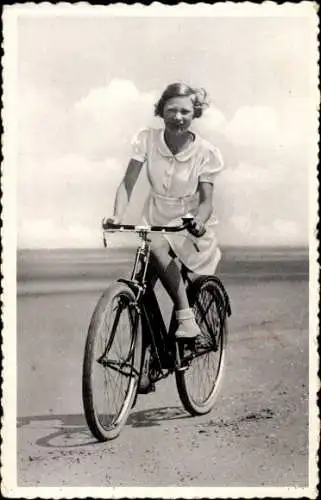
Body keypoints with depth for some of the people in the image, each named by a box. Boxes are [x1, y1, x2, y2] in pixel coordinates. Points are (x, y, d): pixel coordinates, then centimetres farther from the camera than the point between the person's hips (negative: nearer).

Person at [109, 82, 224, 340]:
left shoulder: (205, 151, -14)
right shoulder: (147, 139, -12)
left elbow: (206, 199, -14)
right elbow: (127, 183, -14)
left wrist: (199, 220, -36)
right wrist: (117, 217, -30)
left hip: (190, 224, -1)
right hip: (157, 220, 1)